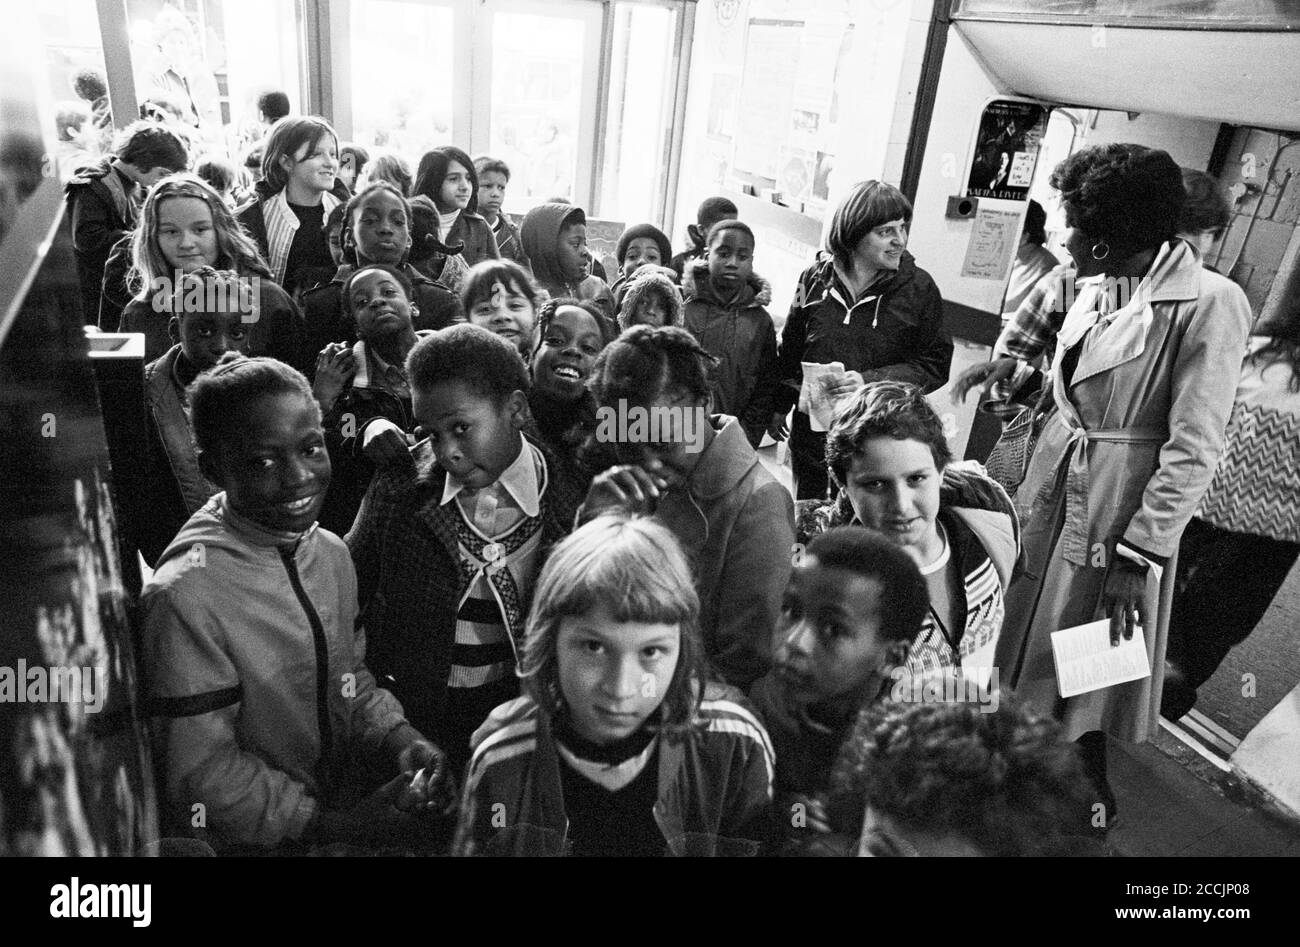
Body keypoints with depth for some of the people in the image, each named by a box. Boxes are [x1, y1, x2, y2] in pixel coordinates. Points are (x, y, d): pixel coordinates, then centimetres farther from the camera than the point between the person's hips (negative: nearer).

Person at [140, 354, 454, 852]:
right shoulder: (186, 594, -25)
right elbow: (200, 774, -20)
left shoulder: (331, 551, -4)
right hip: (243, 844, -5)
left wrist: (398, 738, -12)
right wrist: (338, 826, -21)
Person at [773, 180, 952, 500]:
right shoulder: (817, 278, 0)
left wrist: (869, 381, -21)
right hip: (812, 428, 3)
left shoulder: (919, 288, -7)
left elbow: (935, 364, -8)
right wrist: (779, 406, 17)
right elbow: (791, 347, 12)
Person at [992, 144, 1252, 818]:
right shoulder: (1095, 287, 3)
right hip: (1055, 482, 7)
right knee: (1025, 622, 18)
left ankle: (1089, 780, 36)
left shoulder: (1211, 303, -18)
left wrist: (1139, 553, -21)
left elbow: (1195, 448, -19)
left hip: (1122, 501, -7)